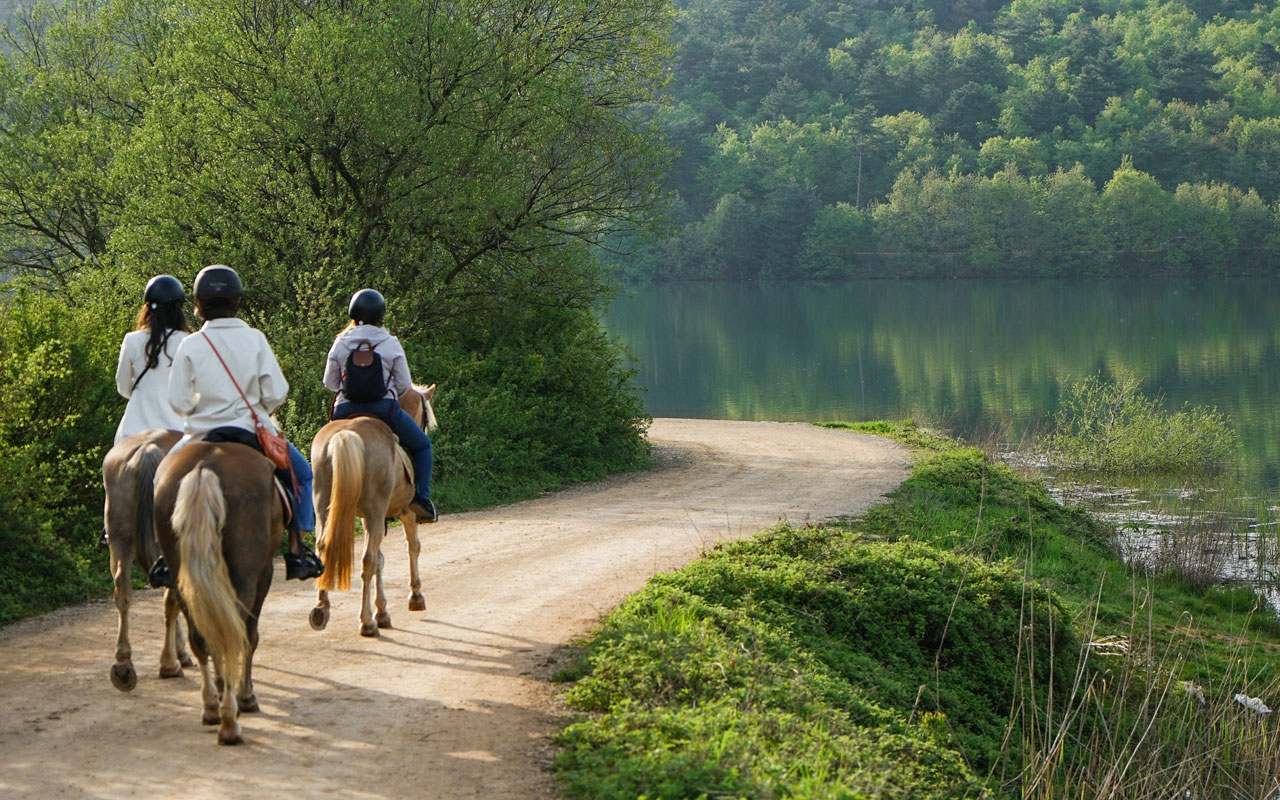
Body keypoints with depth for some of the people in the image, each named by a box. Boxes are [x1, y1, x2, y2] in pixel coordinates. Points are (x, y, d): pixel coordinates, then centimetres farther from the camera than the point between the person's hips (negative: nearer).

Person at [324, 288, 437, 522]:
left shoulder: (340, 344, 4)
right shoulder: (391, 344, -1)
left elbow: (329, 383, 9)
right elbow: (404, 385, 1)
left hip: (345, 411, 2)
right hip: (384, 409, -2)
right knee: (422, 445, 18)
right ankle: (421, 499, 7)